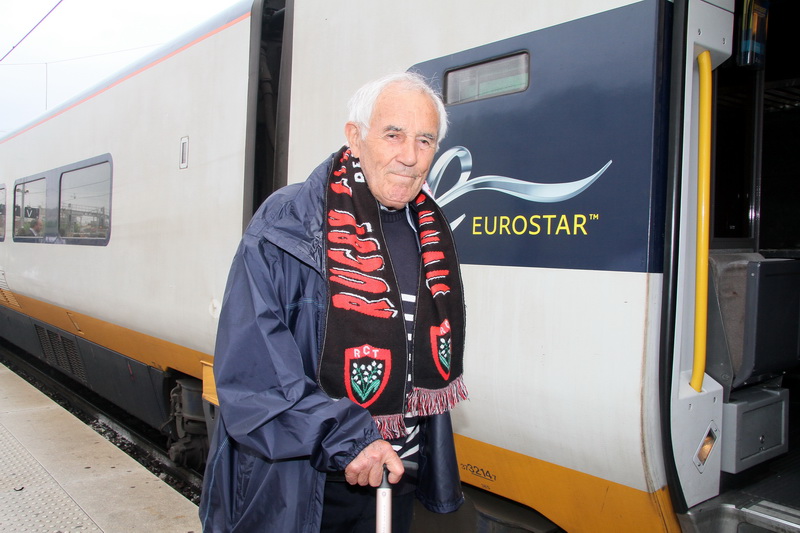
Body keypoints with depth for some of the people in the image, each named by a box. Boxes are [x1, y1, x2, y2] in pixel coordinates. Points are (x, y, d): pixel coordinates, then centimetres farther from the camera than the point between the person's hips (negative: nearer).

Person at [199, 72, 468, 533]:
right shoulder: (285, 226, -16)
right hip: (296, 486, -5)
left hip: (397, 477, 5)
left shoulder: (432, 236, 3)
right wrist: (343, 439, -25)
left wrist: (428, 454, 15)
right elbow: (248, 364, -23)